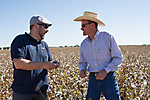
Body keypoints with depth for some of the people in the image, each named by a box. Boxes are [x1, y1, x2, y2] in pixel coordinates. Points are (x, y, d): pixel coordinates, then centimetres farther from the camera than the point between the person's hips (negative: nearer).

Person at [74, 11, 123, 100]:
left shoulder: (108, 37, -9)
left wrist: (105, 70, -21)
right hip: (93, 79, 4)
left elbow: (118, 58, -7)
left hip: (108, 78, -4)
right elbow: (82, 62, 18)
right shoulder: (84, 44, 5)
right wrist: (82, 70, -5)